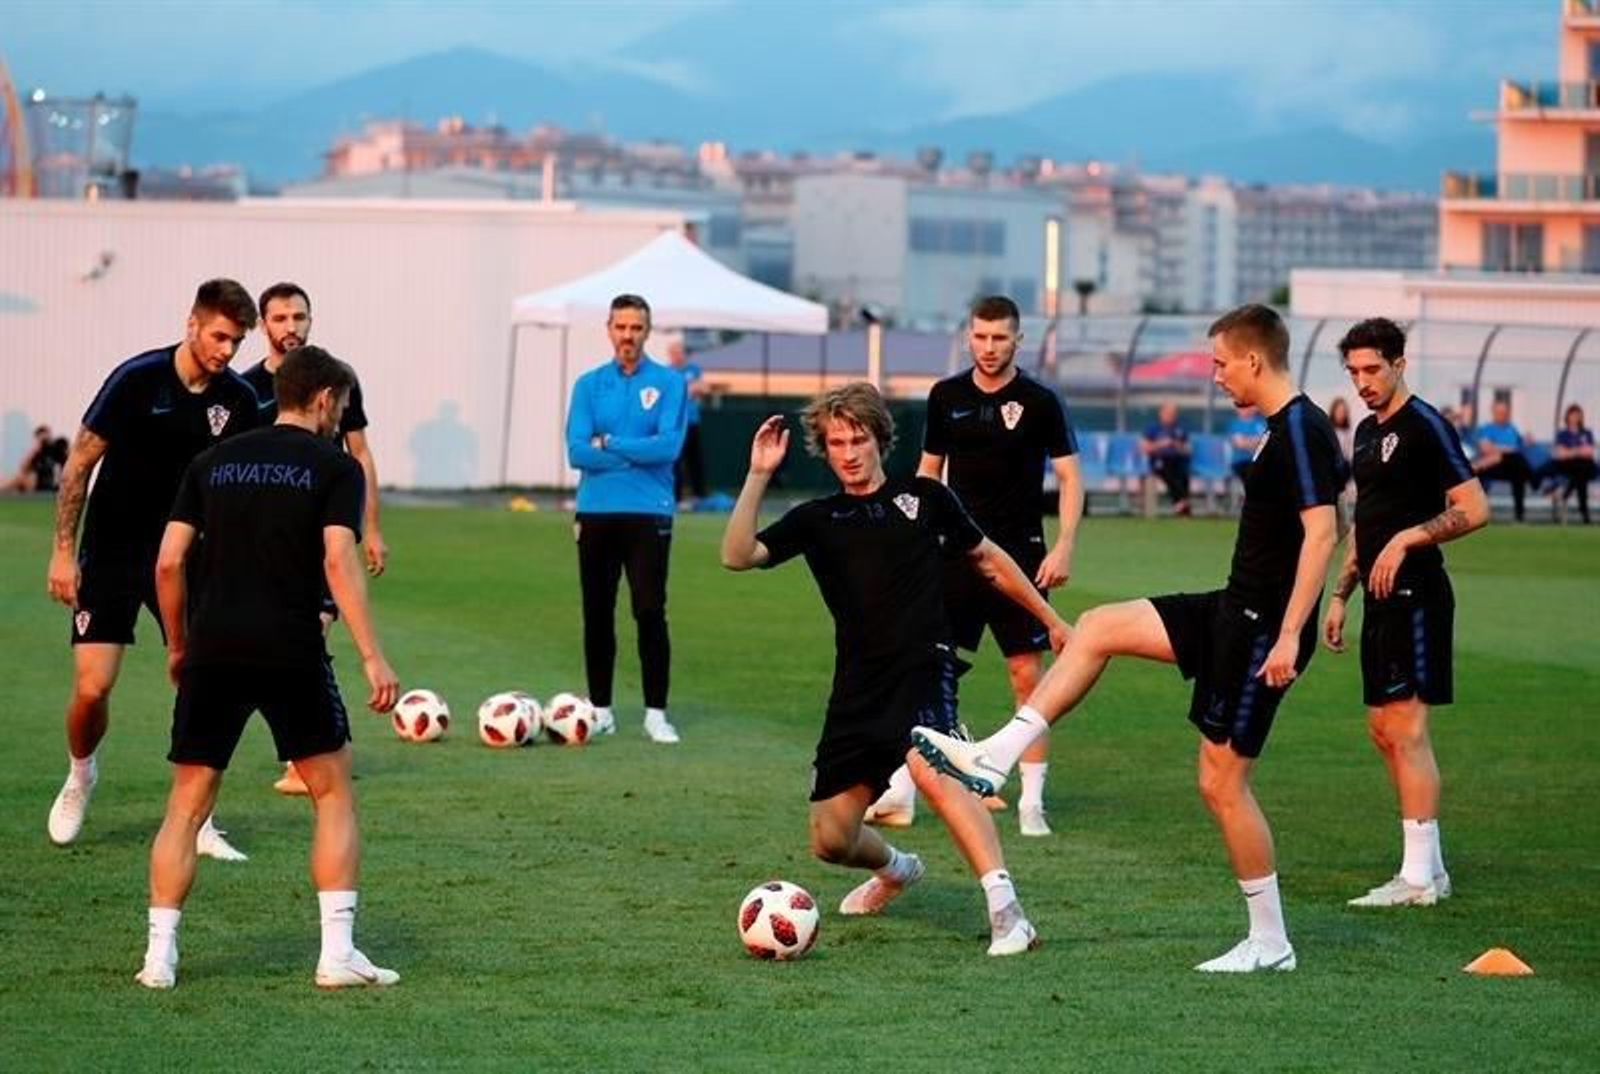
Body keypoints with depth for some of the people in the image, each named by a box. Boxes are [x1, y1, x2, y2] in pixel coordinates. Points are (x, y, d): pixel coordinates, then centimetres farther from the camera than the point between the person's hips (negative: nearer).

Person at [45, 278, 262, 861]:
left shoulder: (238, 400, -4)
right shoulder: (138, 378, -15)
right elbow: (80, 461, -8)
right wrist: (63, 550, -11)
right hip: (112, 548, -3)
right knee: (92, 687, -10)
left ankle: (195, 822, 3)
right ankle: (80, 775, 23)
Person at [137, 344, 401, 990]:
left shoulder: (214, 462, 13)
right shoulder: (335, 469, 2)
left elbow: (169, 561, 8)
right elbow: (338, 561, -11)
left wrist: (178, 644, 21)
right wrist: (372, 657, -14)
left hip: (213, 652, 3)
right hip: (292, 652, -3)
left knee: (187, 803, 10)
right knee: (334, 795, 10)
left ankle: (160, 955, 3)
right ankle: (337, 953, 3)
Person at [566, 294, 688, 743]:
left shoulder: (668, 383, 1)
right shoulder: (589, 385, 7)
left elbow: (669, 445, -12)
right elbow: (577, 451, -4)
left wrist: (610, 444, -9)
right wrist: (639, 455, -10)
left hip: (648, 515, -3)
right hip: (596, 512, 3)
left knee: (650, 613, -6)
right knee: (597, 614, 7)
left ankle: (656, 712, 0)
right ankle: (600, 709, 16)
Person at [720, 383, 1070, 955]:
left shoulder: (924, 497, 8)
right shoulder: (817, 519, 11)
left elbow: (989, 560, 19)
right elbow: (737, 556, -4)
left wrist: (1051, 619, 21)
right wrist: (758, 476, -12)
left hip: (922, 666, -4)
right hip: (857, 687, 4)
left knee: (931, 770, -34)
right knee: (830, 840, 3)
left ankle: (1007, 913, -39)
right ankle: (895, 870, 41)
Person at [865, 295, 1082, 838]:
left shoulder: (1039, 402, -4)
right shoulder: (946, 396, 5)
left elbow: (1069, 477, -3)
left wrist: (1064, 546, -14)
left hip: (1018, 554, -3)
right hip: (955, 550, 3)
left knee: (1026, 673, -2)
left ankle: (1032, 803, 5)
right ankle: (899, 795, 5)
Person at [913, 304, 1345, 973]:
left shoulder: (1300, 429, -18)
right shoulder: (1284, 428, 12)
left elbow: (1321, 530, -25)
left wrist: (1289, 636, -28)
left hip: (1262, 628, -10)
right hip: (1235, 612, 10)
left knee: (1222, 782, -5)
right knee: (1097, 628, 11)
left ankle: (1270, 943, 5)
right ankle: (994, 760, 12)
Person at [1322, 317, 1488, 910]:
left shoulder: (1424, 426, -10)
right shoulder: (1367, 431, 17)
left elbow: (1474, 508, -15)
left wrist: (1409, 538, -22)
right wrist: (1340, 594, 22)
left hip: (1415, 594, -9)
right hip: (1382, 598, 10)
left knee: (1405, 728, -10)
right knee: (1384, 731, 10)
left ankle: (1418, 878, -8)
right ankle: (1430, 866, 15)